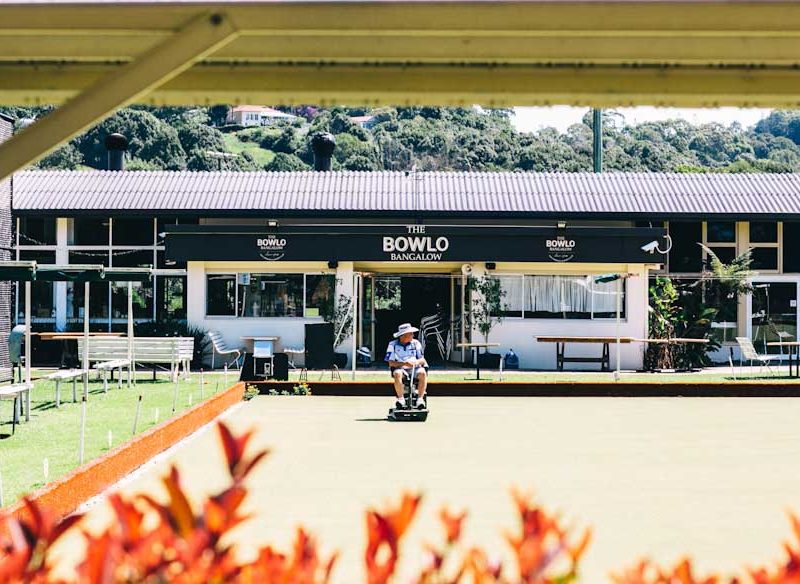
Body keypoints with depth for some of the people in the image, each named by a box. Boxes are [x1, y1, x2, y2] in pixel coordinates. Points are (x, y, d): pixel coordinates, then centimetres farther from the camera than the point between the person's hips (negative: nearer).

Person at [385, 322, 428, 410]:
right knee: (397, 373, -37)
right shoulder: (393, 345, 0)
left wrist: (417, 362, -20)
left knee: (422, 373, -32)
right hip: (400, 368, -2)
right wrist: (404, 363, -23)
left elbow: (422, 360, 4)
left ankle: (420, 398, -29)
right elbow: (391, 363, -6)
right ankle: (401, 398, -27)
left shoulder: (415, 343, 7)